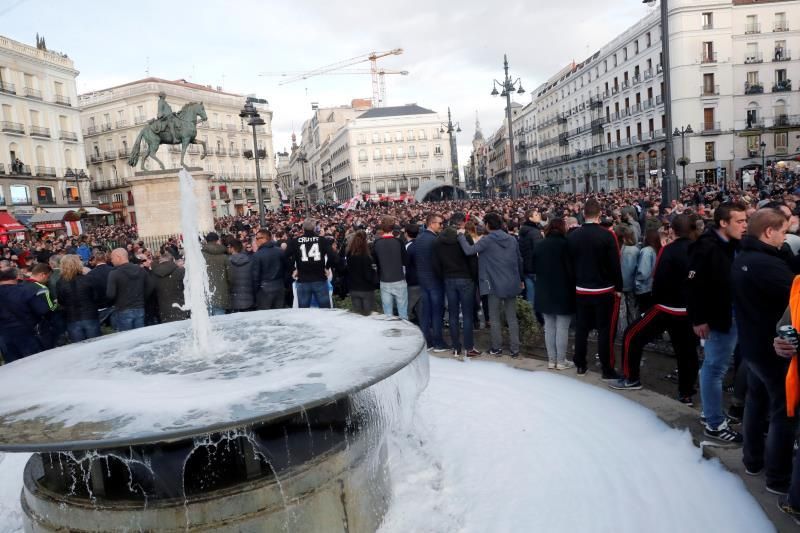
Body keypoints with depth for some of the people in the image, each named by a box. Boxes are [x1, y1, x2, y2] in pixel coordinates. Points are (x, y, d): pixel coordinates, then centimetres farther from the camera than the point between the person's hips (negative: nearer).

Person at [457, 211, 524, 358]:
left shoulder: (487, 240, -12)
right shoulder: (512, 239, 5)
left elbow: (469, 250, -22)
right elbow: (519, 260, 12)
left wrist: (461, 235, -6)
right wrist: (521, 279, 24)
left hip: (495, 285, -4)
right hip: (512, 284, 5)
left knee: (495, 318, 9)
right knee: (512, 317, 10)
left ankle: (497, 348, 14)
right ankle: (515, 349, 12)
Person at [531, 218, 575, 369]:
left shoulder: (540, 245, 4)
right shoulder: (564, 244, -11)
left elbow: (533, 268, 6)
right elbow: (570, 268, -13)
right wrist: (573, 287, -2)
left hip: (544, 292, 5)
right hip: (563, 292, -5)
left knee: (549, 328, 11)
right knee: (562, 329, 2)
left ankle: (551, 360, 16)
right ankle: (561, 361, 7)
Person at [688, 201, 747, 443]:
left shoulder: (734, 246, 8)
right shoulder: (706, 248, -17)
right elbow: (695, 286, -21)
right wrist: (698, 319, -21)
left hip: (732, 316, 8)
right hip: (716, 319, -8)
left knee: (715, 366, 18)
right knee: (715, 368, 0)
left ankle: (710, 411, 32)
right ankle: (715, 424, 10)